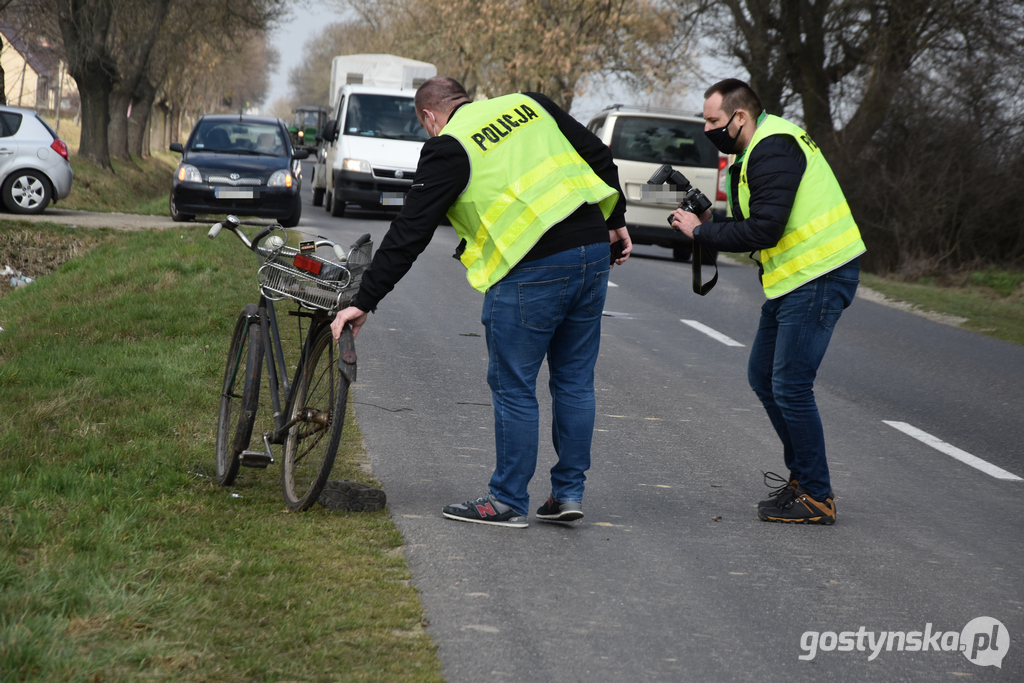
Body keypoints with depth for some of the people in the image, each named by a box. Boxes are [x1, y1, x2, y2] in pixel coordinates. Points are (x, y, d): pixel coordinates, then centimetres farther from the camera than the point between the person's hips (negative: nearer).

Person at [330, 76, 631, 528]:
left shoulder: (448, 148, -1)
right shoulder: (529, 104, 16)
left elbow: (409, 233, -3)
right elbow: (598, 155, 17)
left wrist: (364, 301, 1)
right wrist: (614, 220, 25)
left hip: (532, 270, -6)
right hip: (593, 253, 7)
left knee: (513, 387, 4)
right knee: (574, 383, 14)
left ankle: (508, 501, 10)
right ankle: (568, 493, 19)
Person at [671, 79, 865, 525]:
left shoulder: (774, 151, -19)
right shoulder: (760, 147, 15)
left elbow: (763, 231, -25)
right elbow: (752, 223, 17)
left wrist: (701, 232, -15)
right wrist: (709, 223, 1)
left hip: (820, 277, -11)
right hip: (794, 277, 11)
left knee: (790, 386, -10)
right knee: (763, 375, 15)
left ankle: (816, 497, -1)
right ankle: (801, 474, 26)